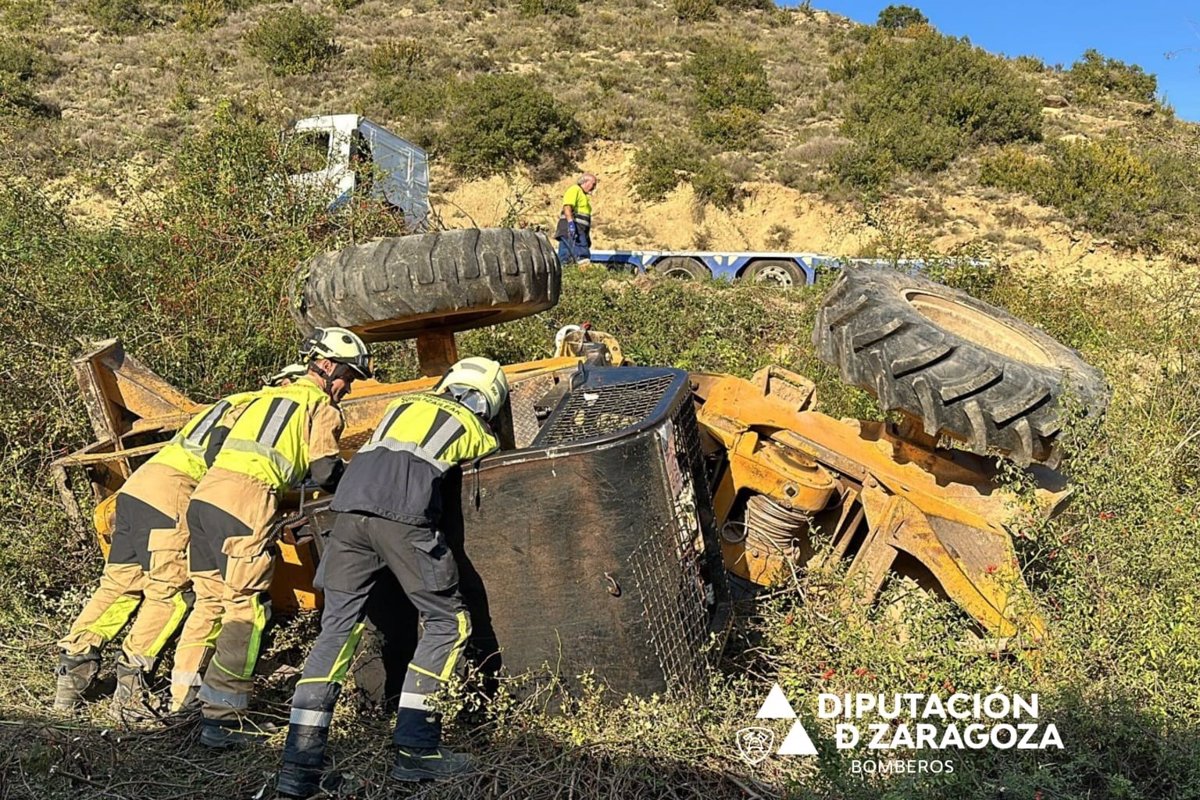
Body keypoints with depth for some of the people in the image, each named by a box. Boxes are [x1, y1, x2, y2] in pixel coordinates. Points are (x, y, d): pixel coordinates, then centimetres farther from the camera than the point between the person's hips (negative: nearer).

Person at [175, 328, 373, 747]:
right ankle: (222, 717, -2)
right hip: (246, 504, -8)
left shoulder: (269, 394, 28)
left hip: (205, 494, 8)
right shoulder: (323, 408, 6)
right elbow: (325, 473, -3)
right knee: (247, 609, -3)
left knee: (210, 599, 18)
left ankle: (184, 694, 28)